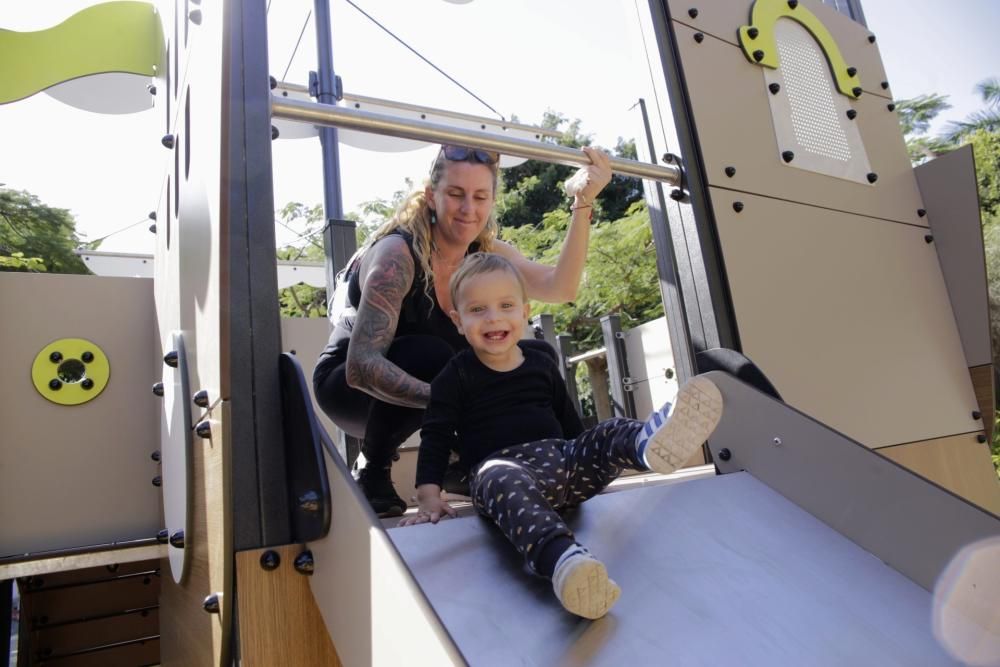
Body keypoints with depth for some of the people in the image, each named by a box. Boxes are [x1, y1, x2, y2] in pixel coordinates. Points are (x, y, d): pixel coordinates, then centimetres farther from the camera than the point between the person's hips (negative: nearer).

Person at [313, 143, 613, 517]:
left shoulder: (486, 252, -9)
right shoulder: (397, 254, -28)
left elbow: (559, 288, -24)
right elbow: (361, 363, -38)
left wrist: (583, 202, -31)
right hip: (349, 384, -5)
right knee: (430, 355, -38)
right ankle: (374, 473, -14)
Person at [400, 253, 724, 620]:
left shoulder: (541, 365, 17)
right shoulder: (456, 376, 5)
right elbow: (436, 437, 2)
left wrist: (593, 461, 26)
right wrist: (429, 496, -7)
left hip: (559, 460, 5)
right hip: (502, 467, -4)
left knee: (609, 433, -21)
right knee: (502, 481, -39)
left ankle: (649, 442, -57)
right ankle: (565, 561, -66)